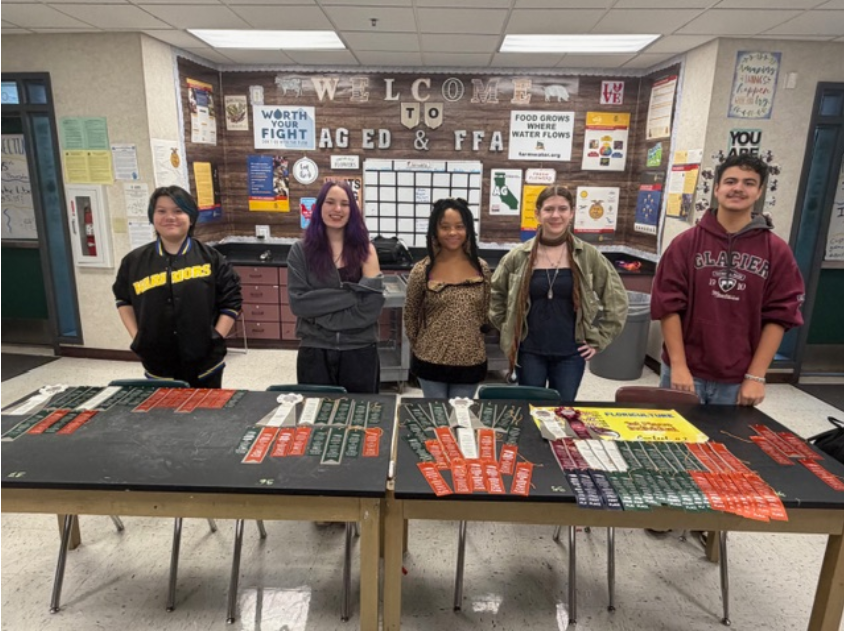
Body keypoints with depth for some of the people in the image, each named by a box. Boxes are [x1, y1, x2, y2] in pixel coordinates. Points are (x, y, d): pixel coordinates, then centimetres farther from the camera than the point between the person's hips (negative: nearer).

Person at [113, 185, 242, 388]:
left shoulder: (211, 258, -5)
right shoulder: (135, 261, 3)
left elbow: (231, 301, 0)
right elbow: (123, 299, 17)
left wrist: (217, 339, -7)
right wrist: (137, 338, 7)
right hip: (157, 367, 2)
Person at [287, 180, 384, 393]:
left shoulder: (365, 249, -2)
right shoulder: (301, 250, -2)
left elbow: (372, 306, -10)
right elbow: (298, 303, -11)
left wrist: (322, 313, -13)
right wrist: (350, 296, -16)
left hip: (359, 351, 0)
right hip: (315, 352, 0)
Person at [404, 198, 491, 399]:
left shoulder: (481, 268, -1)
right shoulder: (422, 271, -8)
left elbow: (485, 313, 10)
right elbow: (410, 316, 3)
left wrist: (471, 341, 10)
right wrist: (420, 348, 6)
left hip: (471, 363, 2)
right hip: (431, 362, -2)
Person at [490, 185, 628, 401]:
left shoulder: (588, 256, -3)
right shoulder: (518, 257, -4)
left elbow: (616, 299, 3)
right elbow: (495, 295, 8)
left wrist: (598, 340, 0)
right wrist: (509, 331, 4)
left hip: (570, 354, 0)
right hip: (529, 352, 0)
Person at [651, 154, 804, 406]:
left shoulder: (777, 251, 2)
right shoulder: (686, 242, -2)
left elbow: (779, 316, 0)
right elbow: (668, 305, -5)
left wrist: (756, 376, -4)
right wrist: (678, 366, -9)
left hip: (738, 381, 1)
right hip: (685, 372, -1)